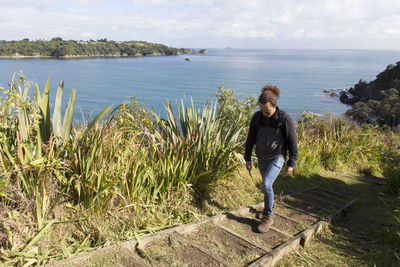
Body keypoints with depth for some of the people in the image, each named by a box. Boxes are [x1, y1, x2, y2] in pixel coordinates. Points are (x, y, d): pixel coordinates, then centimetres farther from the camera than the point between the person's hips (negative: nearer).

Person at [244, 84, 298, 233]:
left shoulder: (284, 119, -17)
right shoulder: (257, 117, -6)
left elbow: (292, 142, -9)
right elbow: (250, 138, 4)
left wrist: (291, 163, -5)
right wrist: (247, 158, 7)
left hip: (277, 157, -5)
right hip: (262, 158, 5)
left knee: (266, 184, -17)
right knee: (266, 184, 18)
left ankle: (268, 217, 0)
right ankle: (269, 207, 42)